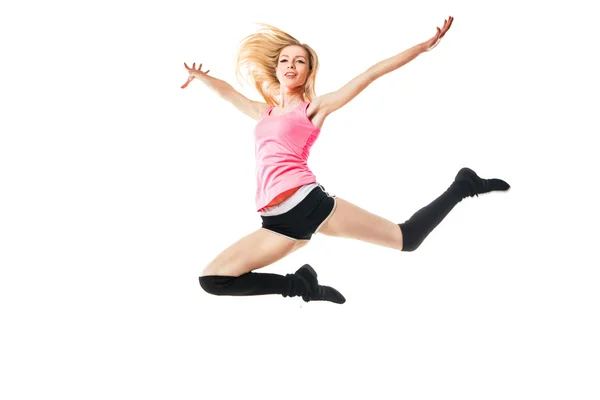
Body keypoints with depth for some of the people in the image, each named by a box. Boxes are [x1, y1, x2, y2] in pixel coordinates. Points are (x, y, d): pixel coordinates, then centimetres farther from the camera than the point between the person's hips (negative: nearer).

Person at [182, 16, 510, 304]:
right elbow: (230, 94, 44)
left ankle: (462, 187, 23)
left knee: (406, 238, -4)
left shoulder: (315, 107, 10)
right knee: (212, 280, -3)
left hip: (307, 202, -5)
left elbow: (371, 74, 7)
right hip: (278, 222, 6)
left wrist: (423, 46, 7)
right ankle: (300, 285, 9)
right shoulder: (264, 112, 25)